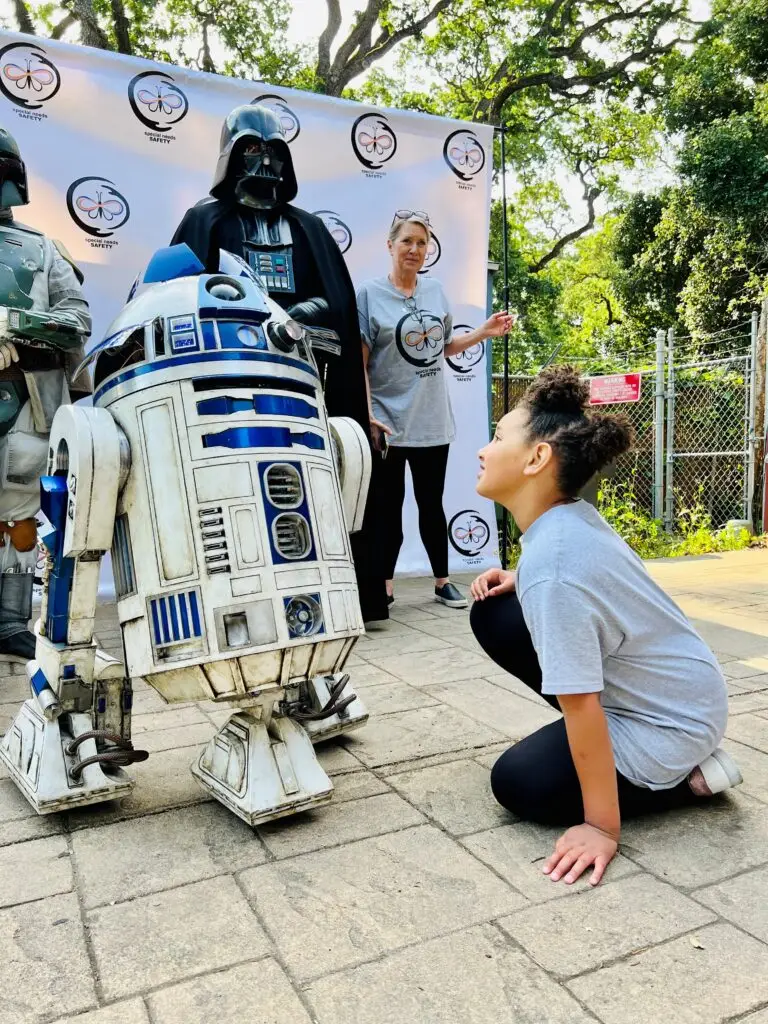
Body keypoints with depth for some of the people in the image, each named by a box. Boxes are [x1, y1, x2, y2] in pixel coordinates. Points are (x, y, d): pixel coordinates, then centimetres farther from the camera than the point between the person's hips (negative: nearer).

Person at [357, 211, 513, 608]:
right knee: (388, 507, 5)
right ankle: (384, 586, 18)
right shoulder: (370, 293, -4)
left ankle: (443, 582, 24)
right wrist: (368, 416, -16)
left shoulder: (436, 291, 10)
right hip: (389, 421, -4)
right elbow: (359, 361, -8)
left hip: (432, 420, 4)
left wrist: (484, 332, 6)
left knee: (431, 503, 13)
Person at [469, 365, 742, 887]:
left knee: (519, 784, 3)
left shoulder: (550, 561, -32)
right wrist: (517, 582, 0)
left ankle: (686, 777, 5)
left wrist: (601, 827, -19)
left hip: (673, 724, -8)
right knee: (494, 614, 2)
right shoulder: (574, 516, -5)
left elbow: (580, 704, -29)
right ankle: (603, 742, 13)